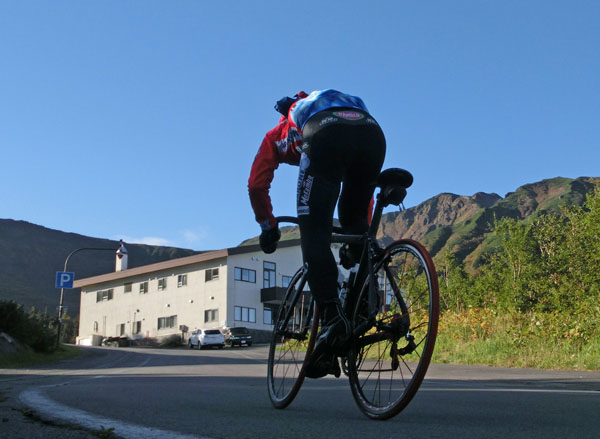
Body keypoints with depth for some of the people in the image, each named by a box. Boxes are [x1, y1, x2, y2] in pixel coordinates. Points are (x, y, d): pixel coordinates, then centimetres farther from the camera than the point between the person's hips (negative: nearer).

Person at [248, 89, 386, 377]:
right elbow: (363, 185, 45)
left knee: (314, 233, -2)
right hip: (372, 131, 4)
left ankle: (332, 316, -19)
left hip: (326, 136, -4)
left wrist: (268, 228, 40)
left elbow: (257, 185, 29)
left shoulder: (278, 135, 39)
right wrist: (360, 232, 49)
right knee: (354, 223, 24)